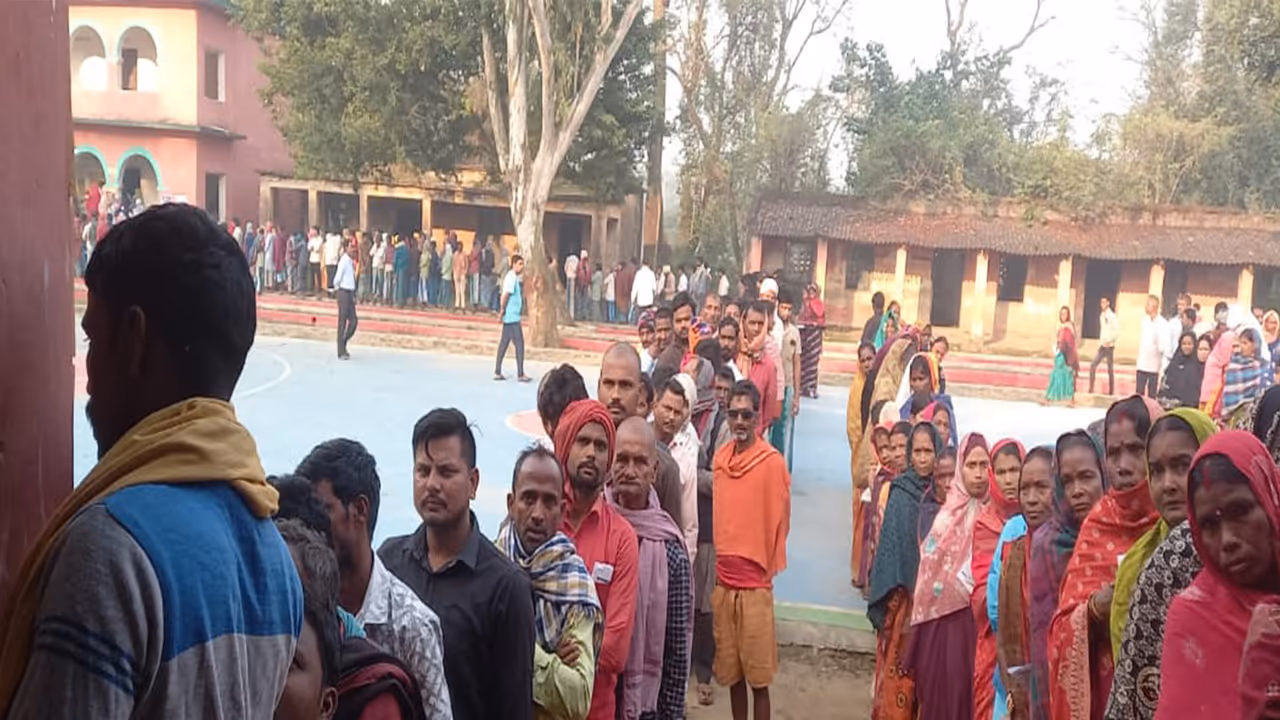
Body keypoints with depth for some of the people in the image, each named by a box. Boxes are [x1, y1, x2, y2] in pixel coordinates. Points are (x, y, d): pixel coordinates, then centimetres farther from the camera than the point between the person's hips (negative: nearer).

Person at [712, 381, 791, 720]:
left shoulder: (773, 461, -11)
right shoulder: (720, 457, 6)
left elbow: (780, 520, -5)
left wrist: (768, 567, 1)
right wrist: (719, 565, 12)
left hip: (755, 583, -5)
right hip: (723, 581, 5)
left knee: (758, 674, 1)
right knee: (731, 670, 13)